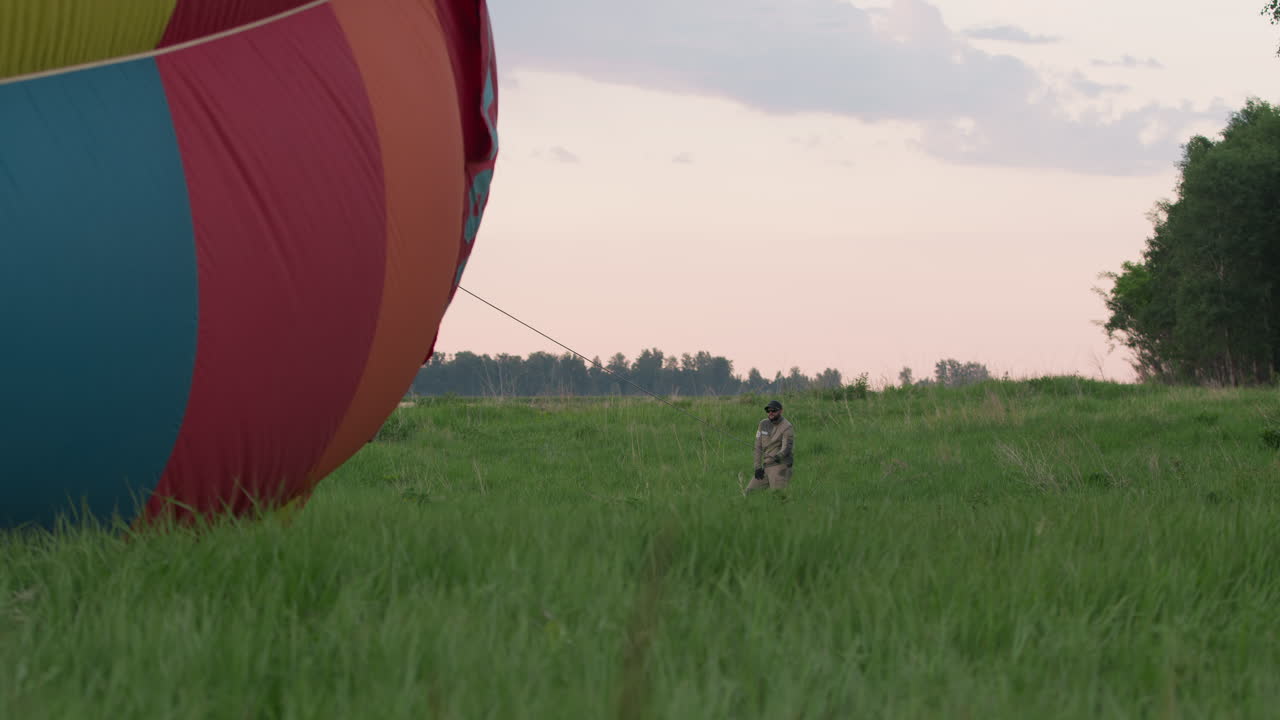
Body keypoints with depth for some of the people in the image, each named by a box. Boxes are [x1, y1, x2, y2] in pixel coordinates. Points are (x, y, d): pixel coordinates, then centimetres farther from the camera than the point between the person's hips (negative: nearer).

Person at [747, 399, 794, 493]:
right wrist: (758, 467, 0)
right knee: (749, 492, 4)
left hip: (780, 465, -7)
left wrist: (778, 456, -43)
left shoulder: (787, 427, -10)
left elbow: (787, 448, -21)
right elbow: (758, 446, 8)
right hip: (766, 466, 7)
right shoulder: (763, 424, 9)